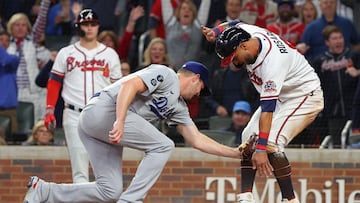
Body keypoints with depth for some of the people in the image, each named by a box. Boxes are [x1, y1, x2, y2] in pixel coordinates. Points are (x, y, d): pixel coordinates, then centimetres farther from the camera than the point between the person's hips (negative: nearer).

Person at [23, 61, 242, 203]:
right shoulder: (166, 75, -2)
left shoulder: (178, 106, 25)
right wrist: (119, 122, -29)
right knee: (163, 145, -11)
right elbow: (129, 85, -17)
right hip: (103, 110, -9)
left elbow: (197, 140, 26)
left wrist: (235, 153, 21)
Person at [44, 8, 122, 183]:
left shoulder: (110, 55, 10)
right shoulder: (66, 54, 9)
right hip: (74, 115, 0)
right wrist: (49, 110, -3)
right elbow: (54, 83, 8)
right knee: (79, 168, -6)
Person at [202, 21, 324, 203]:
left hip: (305, 96, -10)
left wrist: (261, 149, -43)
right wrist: (213, 33, -8)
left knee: (271, 141, -25)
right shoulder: (246, 31, -12)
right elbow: (231, 25, 14)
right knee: (249, 137, 1)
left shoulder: (272, 61, -36)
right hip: (280, 96, 10)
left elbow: (268, 108, -40)